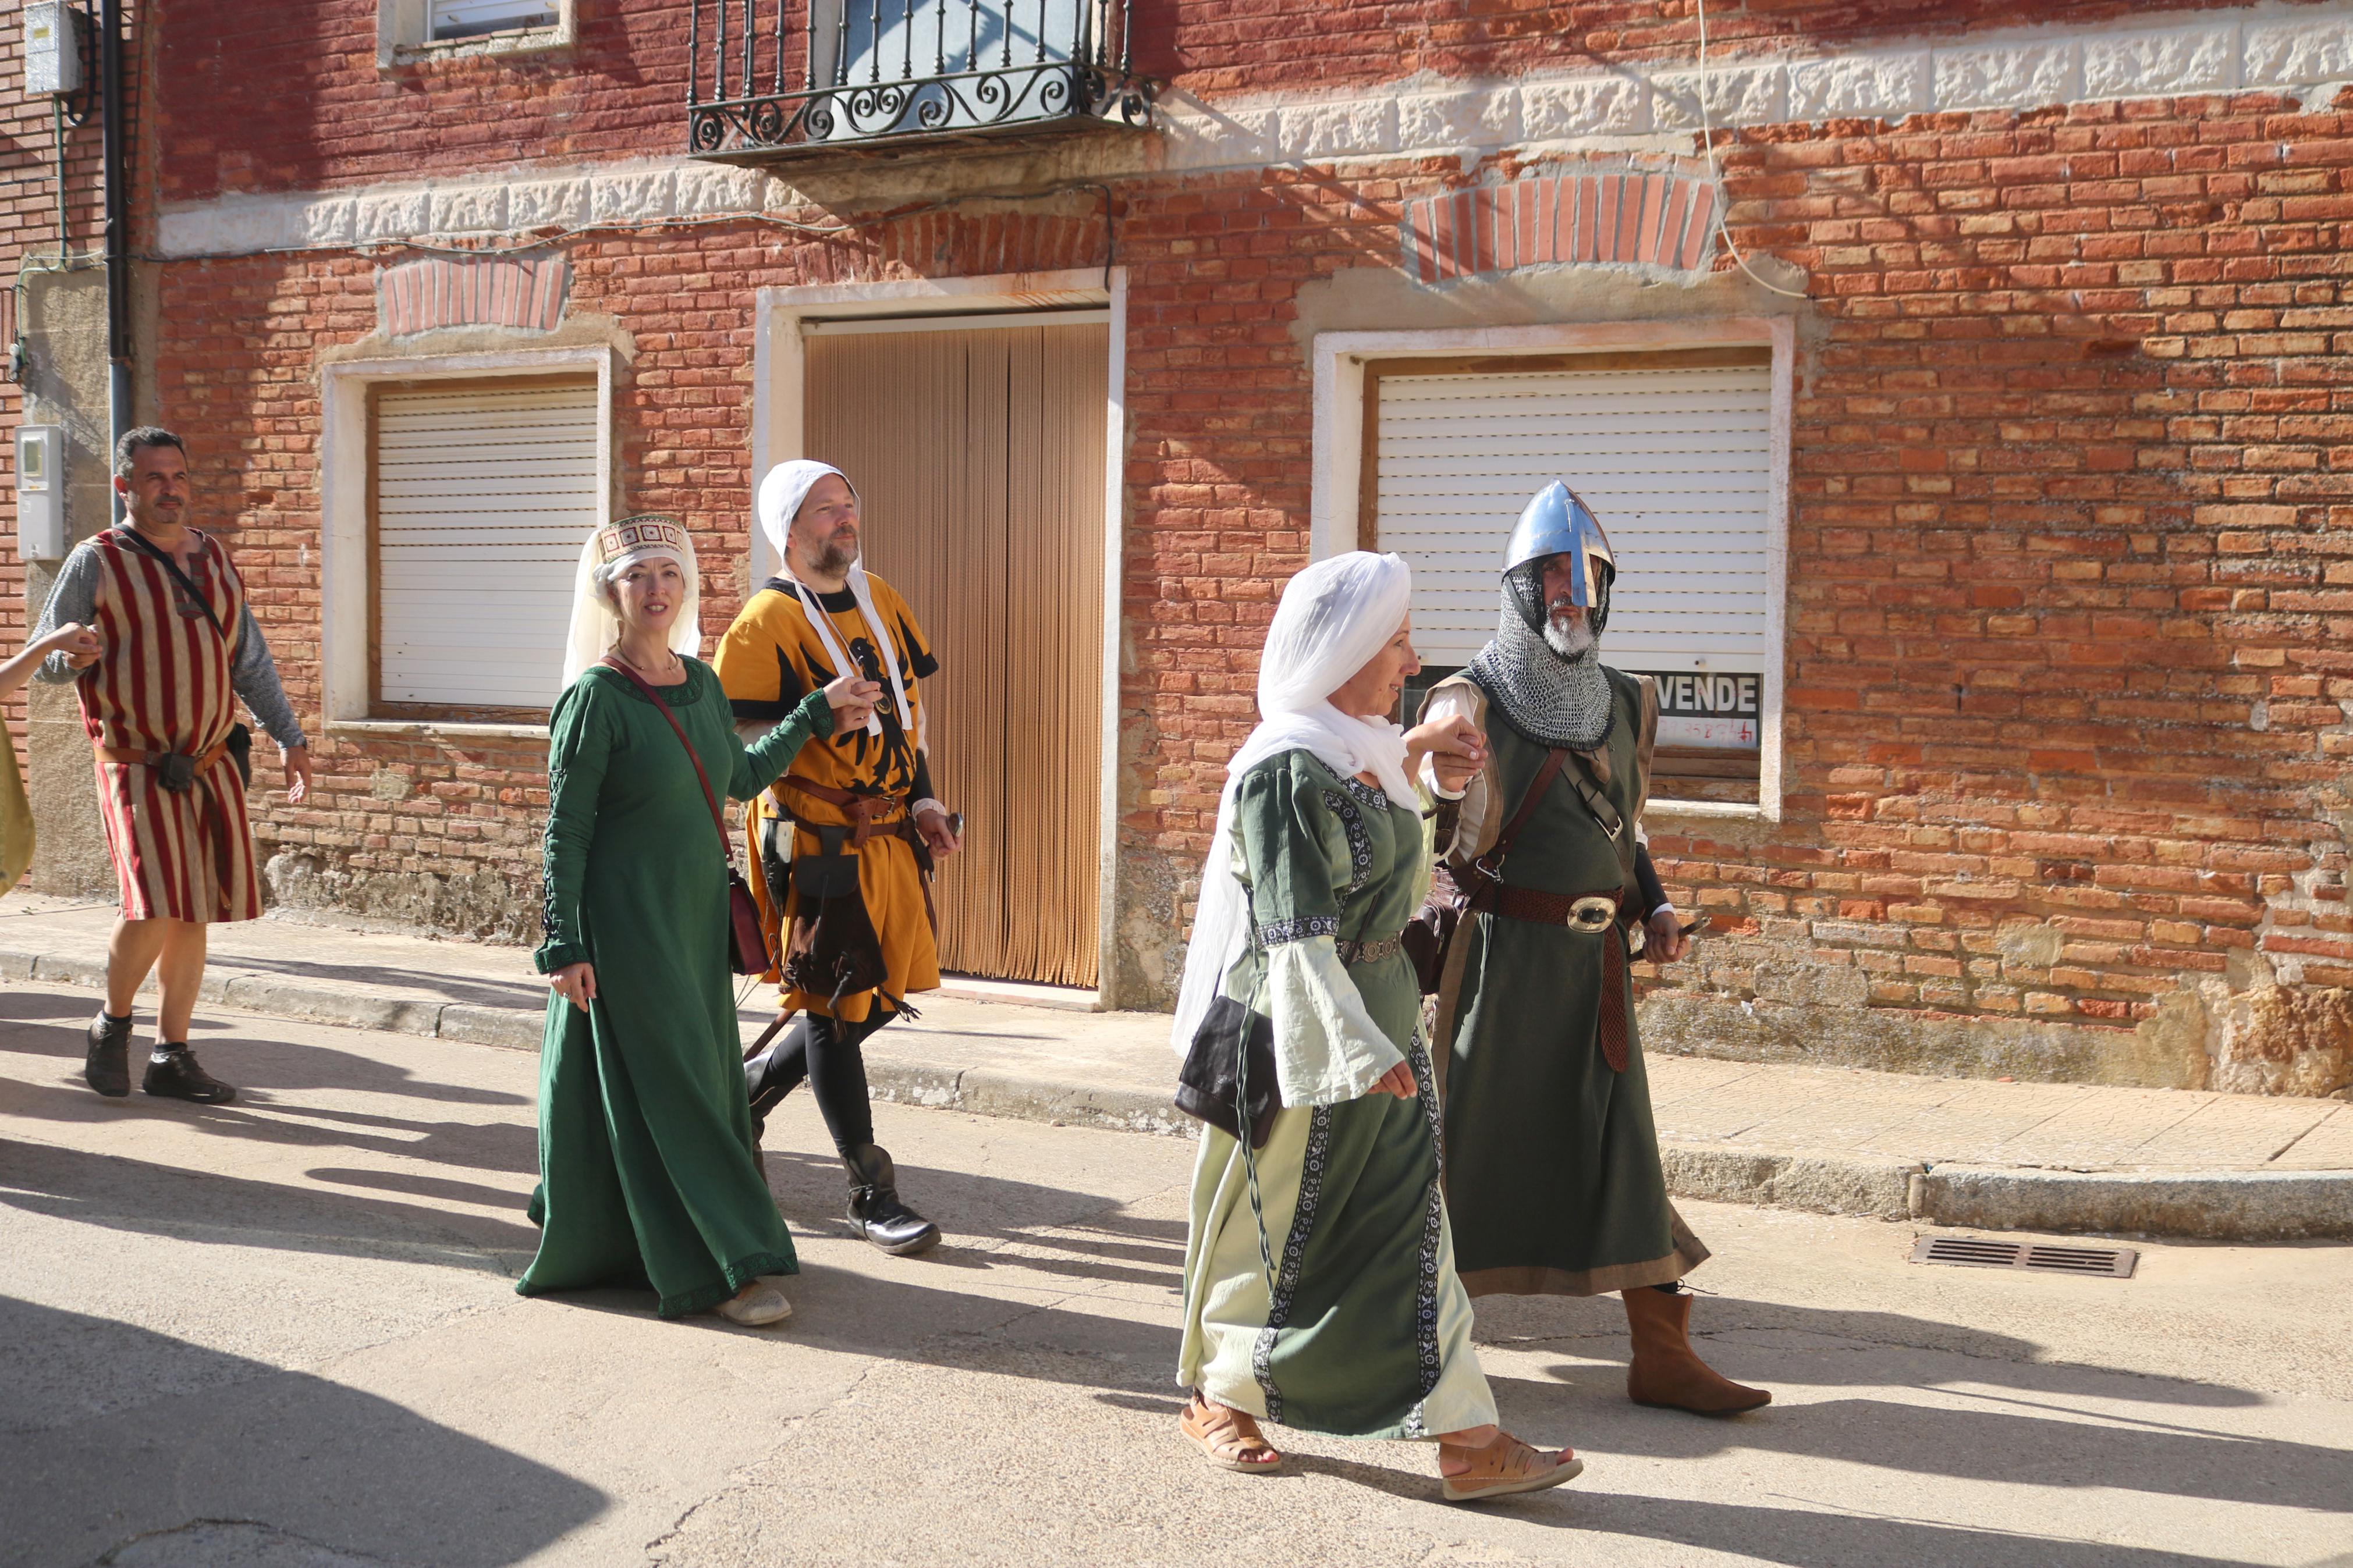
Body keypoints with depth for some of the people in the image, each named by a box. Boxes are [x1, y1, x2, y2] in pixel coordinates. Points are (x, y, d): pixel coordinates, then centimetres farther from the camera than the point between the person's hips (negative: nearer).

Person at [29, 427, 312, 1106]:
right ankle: (112, 1024, 9)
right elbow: (43, 659, 1)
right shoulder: (96, 563, -3)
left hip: (212, 766, 5)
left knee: (194, 915, 6)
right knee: (154, 905, -16)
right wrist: (72, 656, -23)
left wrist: (290, 738, 12)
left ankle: (172, 1056, 17)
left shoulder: (214, 560, 12)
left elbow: (250, 661, 18)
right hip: (138, 768, -5)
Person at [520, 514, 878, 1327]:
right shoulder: (595, 698, -13)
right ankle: (728, 1266, 1)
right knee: (668, 1089, -4)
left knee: (705, 1079, 14)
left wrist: (818, 712, 19)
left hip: (698, 915, 8)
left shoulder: (701, 682, 7)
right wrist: (563, 945, -15)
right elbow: (565, 831, -12)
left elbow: (741, 777, 20)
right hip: (627, 923, -8)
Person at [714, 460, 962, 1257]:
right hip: (815, 839, -7)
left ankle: (752, 1081, 36)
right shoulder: (767, 622, -10)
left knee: (885, 996, 14)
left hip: (891, 835, 7)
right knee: (835, 1011, 1)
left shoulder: (879, 599, 11)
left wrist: (922, 799, 10)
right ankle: (872, 1193, 11)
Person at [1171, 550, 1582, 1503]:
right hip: (1303, 1038, -9)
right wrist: (1359, 1052, -24)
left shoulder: (1360, 753, 7)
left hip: (1378, 1028, 9)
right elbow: (1295, 934, -22)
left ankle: (1465, 1439, 13)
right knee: (1271, 1227, 8)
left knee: (1412, 1228, 8)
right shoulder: (1286, 770, -20)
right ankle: (1217, 1399, 30)